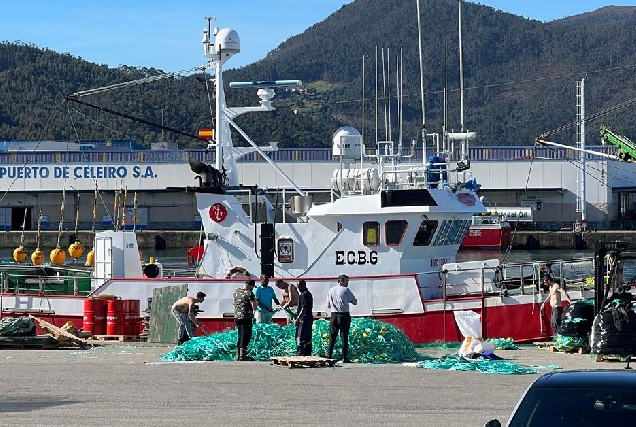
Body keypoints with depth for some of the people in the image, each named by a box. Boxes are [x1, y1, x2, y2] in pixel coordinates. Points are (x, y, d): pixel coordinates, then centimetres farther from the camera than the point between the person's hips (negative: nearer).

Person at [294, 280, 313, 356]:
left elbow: (304, 308, -21)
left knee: (300, 338, -8)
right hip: (309, 318, 10)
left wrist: (297, 319, -20)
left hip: (303, 319, -10)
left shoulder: (303, 295, -13)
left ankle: (300, 353, -11)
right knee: (308, 339, 11)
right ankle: (308, 354, 14)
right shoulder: (309, 294, 18)